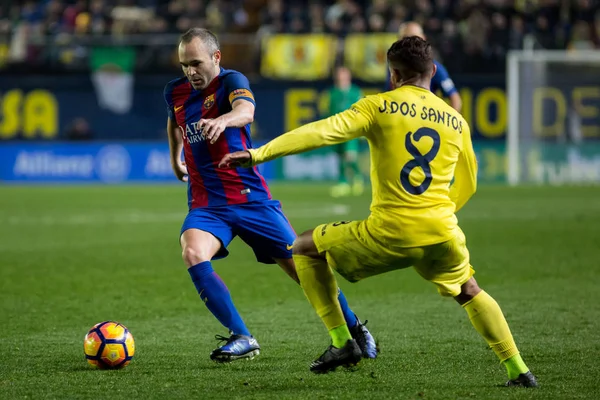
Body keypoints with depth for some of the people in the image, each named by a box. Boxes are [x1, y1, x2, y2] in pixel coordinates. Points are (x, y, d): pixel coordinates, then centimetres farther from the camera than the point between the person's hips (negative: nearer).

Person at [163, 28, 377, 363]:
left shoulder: (231, 81, -10)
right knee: (193, 252, -28)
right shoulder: (175, 93, 6)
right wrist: (175, 157, 33)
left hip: (250, 197, -3)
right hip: (206, 204, 3)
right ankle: (242, 338, -23)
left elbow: (245, 110, -35)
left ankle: (355, 328, 23)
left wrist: (223, 120, -55)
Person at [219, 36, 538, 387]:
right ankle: (518, 371, 24)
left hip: (390, 234, -4)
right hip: (443, 234, 4)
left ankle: (342, 341, 9)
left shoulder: (380, 106, 0)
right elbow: (467, 185, 24)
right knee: (470, 293, 32)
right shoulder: (456, 121, 12)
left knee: (306, 249, 16)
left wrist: (259, 154, -14)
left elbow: (324, 132, -12)